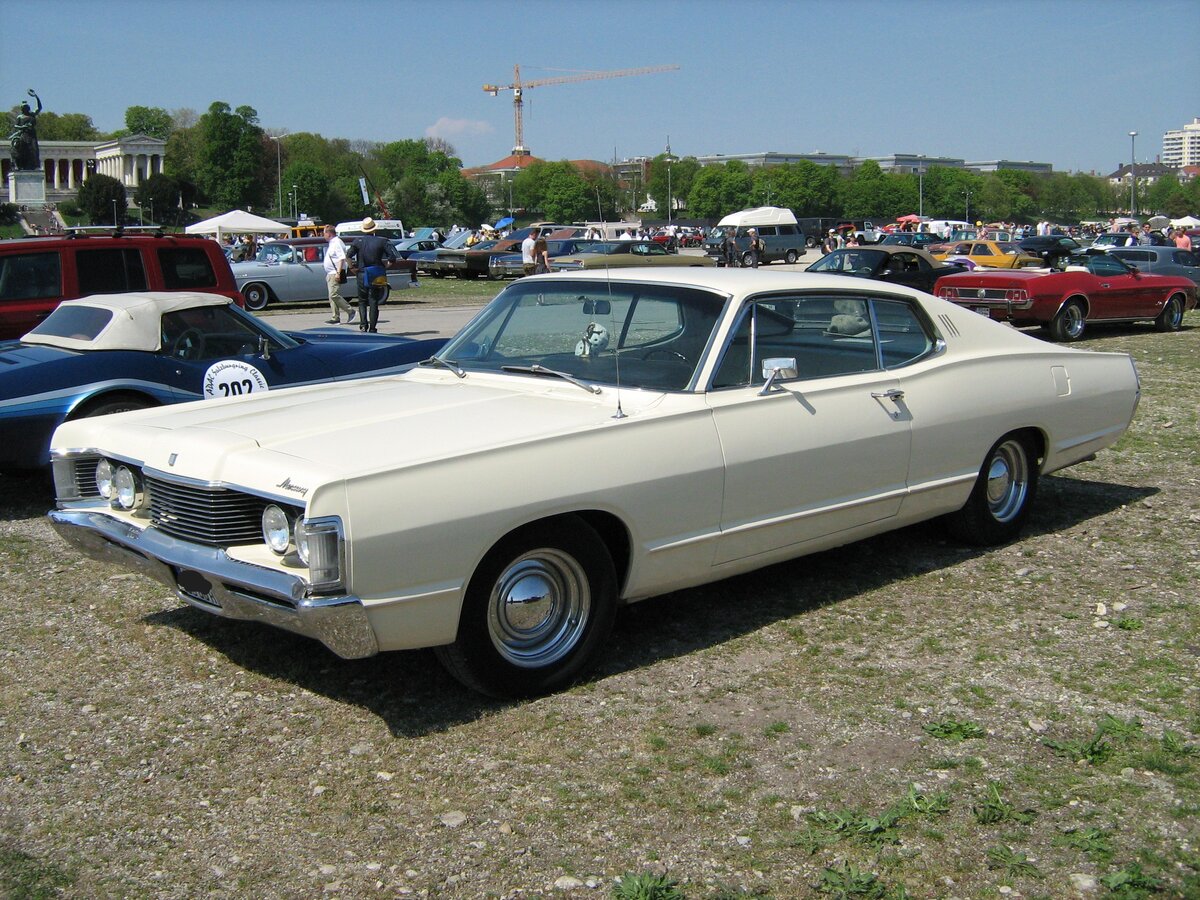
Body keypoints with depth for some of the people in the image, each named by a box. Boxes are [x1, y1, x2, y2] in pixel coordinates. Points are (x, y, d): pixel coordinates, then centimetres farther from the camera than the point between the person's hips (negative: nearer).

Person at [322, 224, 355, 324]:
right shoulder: (331, 243, 18)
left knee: (334, 295, -16)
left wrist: (338, 273, -27)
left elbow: (342, 258, -21)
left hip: (335, 274, -10)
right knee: (332, 297, 7)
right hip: (330, 274, 10)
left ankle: (350, 311, -9)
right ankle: (336, 318, 8)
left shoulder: (337, 243, -13)